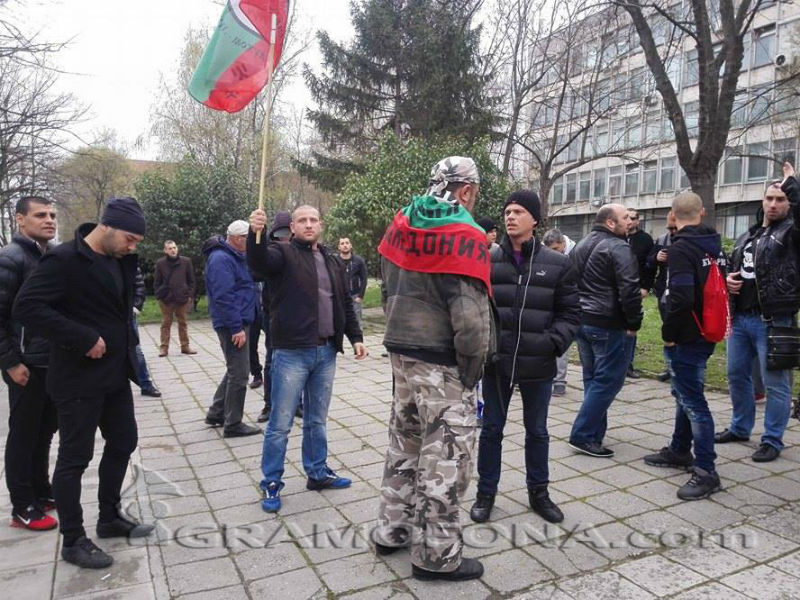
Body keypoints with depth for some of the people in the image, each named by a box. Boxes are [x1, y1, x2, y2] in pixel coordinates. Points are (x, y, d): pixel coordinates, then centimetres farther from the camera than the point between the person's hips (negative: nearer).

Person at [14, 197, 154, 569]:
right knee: (74, 458, 4)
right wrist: (84, 339, -24)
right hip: (79, 378, -8)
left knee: (123, 443, 16)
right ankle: (73, 541, 20)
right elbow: (26, 307, -24)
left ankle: (110, 518, 34)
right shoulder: (64, 259, -16)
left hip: (115, 374, 8)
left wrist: (127, 340, 6)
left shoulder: (120, 259, 8)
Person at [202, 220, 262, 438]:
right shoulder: (221, 259, -17)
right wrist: (236, 328, -24)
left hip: (239, 321, 11)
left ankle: (216, 413, 30)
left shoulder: (235, 256, 15)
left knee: (234, 370, 19)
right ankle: (233, 424, 6)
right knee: (239, 374, -4)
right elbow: (223, 297, -23)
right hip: (233, 325, -11)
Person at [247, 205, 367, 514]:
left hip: (326, 352, 5)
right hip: (291, 353, -5)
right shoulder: (283, 253, -2)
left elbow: (345, 303, 18)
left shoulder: (333, 261, 15)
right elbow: (258, 261, -25)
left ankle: (318, 473, 32)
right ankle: (271, 483, 17)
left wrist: (355, 337, 11)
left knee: (317, 421, 18)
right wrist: (256, 232, -44)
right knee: (280, 423, 2)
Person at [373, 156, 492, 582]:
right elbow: (470, 315, -20)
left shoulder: (401, 224, 7)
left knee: (404, 441, 20)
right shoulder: (465, 236, -15)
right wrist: (473, 367, -7)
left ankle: (392, 530, 34)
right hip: (442, 359, -7)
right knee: (445, 454, 4)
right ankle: (436, 555, 17)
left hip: (401, 348, 8)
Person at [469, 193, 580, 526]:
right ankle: (486, 492, 30)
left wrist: (553, 343, -11)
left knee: (537, 431, 17)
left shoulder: (557, 264, 0)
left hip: (538, 365, 1)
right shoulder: (488, 260, -1)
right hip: (496, 362, 0)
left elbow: (570, 312, 2)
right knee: (491, 429, 13)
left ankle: (538, 491, 37)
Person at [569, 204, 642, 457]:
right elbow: (630, 291, -19)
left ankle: (594, 433, 22)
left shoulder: (581, 246, 14)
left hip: (581, 320, 9)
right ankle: (583, 435, -1)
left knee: (592, 379, 16)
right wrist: (633, 323, -9)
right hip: (607, 324, -9)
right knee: (607, 380, -2)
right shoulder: (618, 248, -13)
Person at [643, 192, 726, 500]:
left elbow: (681, 297, -28)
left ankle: (706, 472, 2)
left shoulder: (681, 248, -18)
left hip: (686, 339, -9)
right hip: (706, 334, 9)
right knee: (684, 393, 21)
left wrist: (668, 333, -16)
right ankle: (679, 451, 34)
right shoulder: (715, 245, 9)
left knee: (692, 401, -4)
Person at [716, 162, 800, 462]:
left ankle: (772, 441, 12)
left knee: (775, 384, 1)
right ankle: (740, 428, 31)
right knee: (737, 375, 15)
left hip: (773, 322, -7)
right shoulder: (746, 237, 17)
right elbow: (730, 268, 27)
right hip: (740, 318, 7)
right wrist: (726, 279, 4)